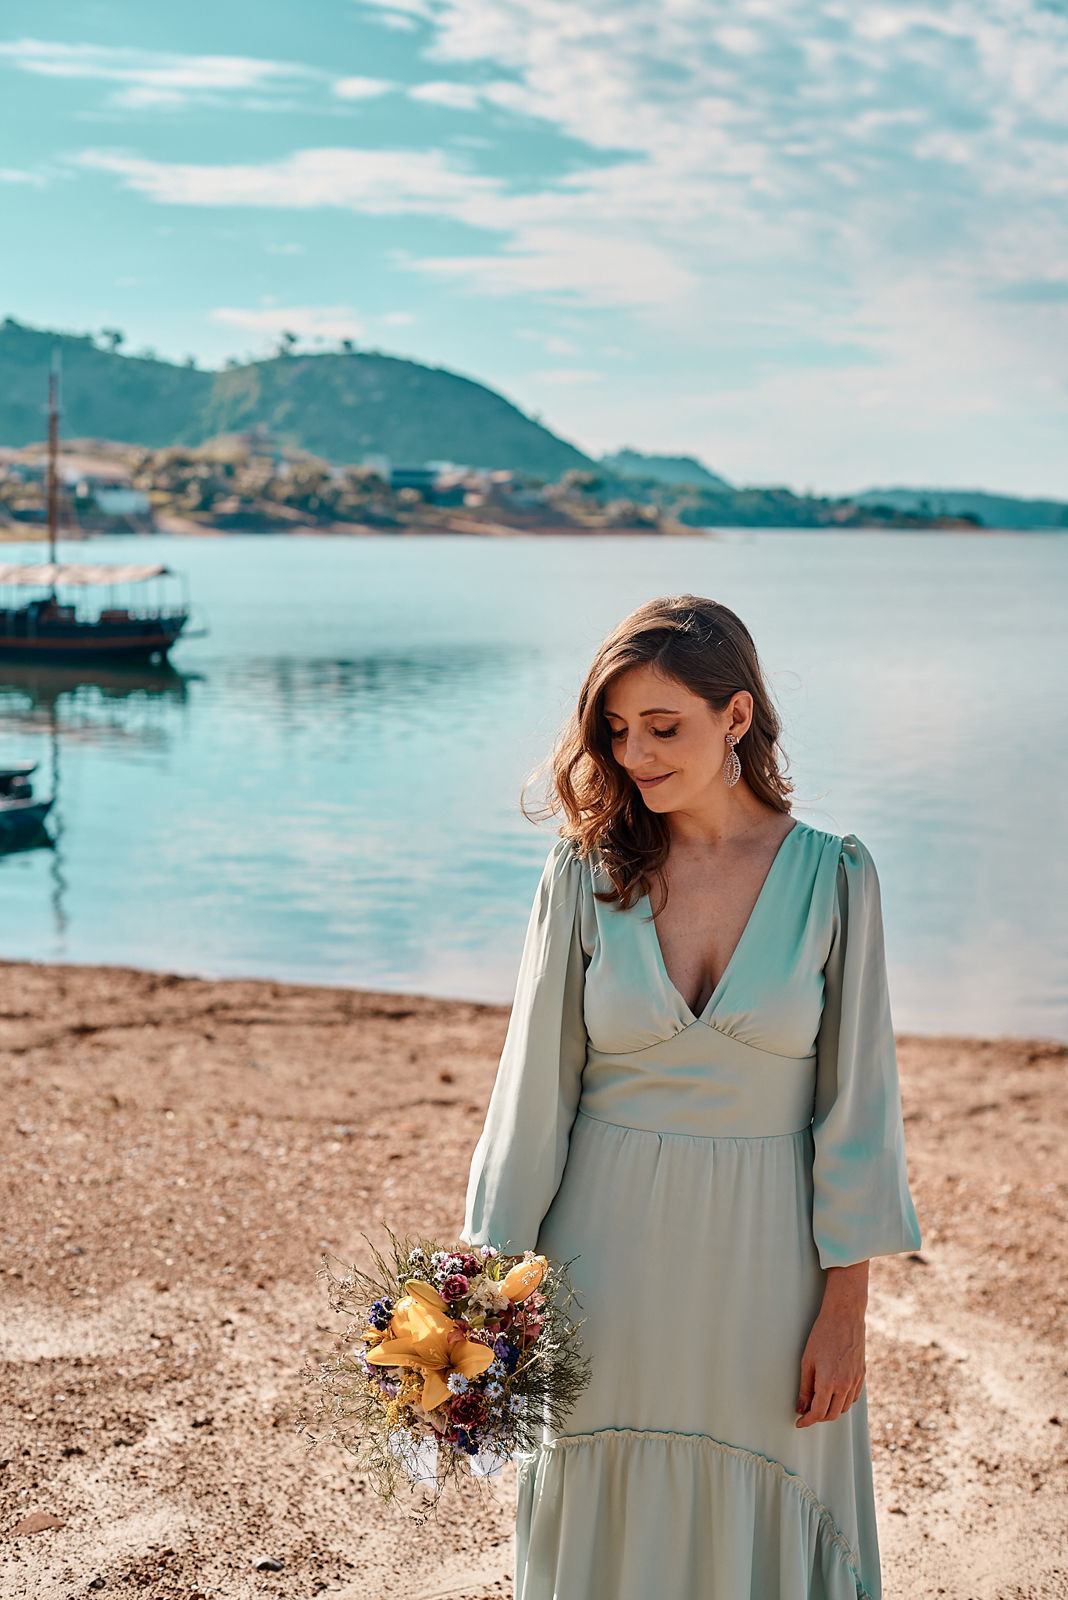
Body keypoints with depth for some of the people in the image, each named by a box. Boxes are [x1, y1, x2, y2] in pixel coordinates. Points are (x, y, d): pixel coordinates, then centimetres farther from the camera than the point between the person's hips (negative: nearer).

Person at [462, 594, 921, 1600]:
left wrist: (844, 1309, -5)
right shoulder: (586, 873, -5)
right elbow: (536, 1085, -2)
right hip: (611, 1252, 1)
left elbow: (855, 1097, -4)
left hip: (764, 1254, 0)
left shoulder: (831, 876, -6)